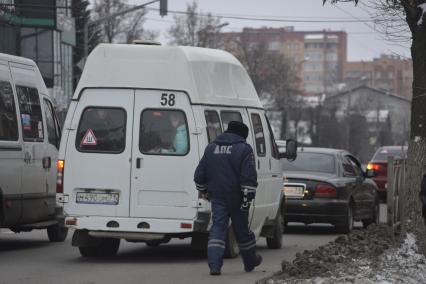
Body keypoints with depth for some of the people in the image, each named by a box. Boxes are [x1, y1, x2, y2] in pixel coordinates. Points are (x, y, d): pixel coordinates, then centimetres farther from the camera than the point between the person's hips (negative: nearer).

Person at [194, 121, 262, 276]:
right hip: (236, 198, -3)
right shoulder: (244, 149, -6)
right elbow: (249, 176, -15)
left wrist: (204, 191, 28)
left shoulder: (211, 148, 10)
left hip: (217, 198, 3)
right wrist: (247, 197, -15)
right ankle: (250, 262, 30)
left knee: (217, 229, -1)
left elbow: (199, 175, 15)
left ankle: (214, 265, -16)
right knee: (242, 230, 12)